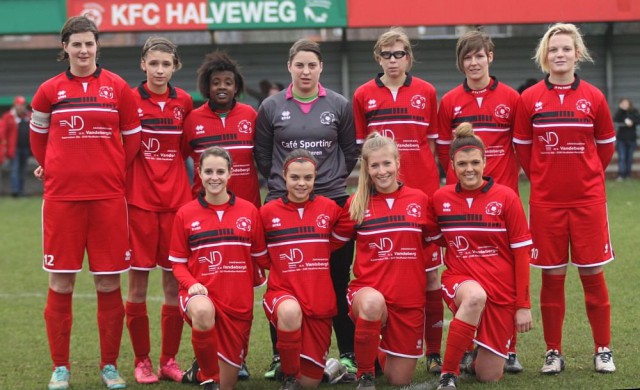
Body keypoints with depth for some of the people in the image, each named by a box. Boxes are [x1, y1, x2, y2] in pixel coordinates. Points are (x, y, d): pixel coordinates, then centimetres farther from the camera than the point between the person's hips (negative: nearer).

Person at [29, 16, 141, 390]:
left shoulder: (118, 88, 4)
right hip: (62, 197, 0)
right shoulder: (49, 90, 5)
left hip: (108, 197, 0)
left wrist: (114, 173, 10)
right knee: (60, 284, 2)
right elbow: (38, 136, 19)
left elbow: (132, 138, 11)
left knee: (109, 284, 2)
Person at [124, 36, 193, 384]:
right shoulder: (130, 100, -3)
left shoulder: (184, 102, 6)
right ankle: (142, 361, 11)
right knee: (138, 283, 0)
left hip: (176, 199, 3)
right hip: (139, 200, -2)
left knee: (174, 282, 4)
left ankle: (169, 360, 14)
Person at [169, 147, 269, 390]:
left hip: (238, 303, 2)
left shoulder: (248, 211, 1)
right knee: (203, 311, -42)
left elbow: (262, 258, 10)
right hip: (202, 294, -2)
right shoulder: (185, 214, -1)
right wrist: (191, 284, -15)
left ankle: (202, 368, 43)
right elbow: (178, 263, 3)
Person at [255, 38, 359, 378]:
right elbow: (262, 154, 10)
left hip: (332, 201, 0)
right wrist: (281, 181, 4)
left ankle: (347, 353, 10)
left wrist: (333, 179, 6)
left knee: (338, 280, 2)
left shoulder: (340, 106, 6)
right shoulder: (271, 107, 5)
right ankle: (280, 355, 11)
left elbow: (351, 150, 12)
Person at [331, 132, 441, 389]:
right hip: (368, 288, -2)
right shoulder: (356, 204, -1)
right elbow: (335, 242, 10)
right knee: (373, 303, -40)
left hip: (410, 298, 2)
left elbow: (433, 242, 15)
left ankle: (382, 351, 42)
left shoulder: (419, 200, 2)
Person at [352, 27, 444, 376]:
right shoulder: (363, 96, 5)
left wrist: (424, 175, 2)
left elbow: (431, 142, 10)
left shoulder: (426, 92, 5)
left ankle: (434, 351, 6)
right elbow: (360, 147, 11)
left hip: (423, 190, 0)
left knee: (429, 271, 1)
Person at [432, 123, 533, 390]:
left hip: (501, 291, 0)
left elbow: (521, 253, -4)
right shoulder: (440, 198, 1)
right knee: (475, 296, -39)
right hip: (459, 281, 0)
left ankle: (481, 348, 36)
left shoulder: (506, 198, -6)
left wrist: (523, 305, -5)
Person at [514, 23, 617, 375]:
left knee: (592, 272, 3)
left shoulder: (593, 97, 0)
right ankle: (553, 352, 16)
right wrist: (541, 176, 6)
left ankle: (603, 349, 15)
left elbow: (606, 145, 10)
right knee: (552, 275, 5)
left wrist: (588, 175, 9)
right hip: (545, 200, 0)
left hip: (588, 199, 0)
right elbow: (521, 146, 9)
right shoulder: (530, 99, -1)